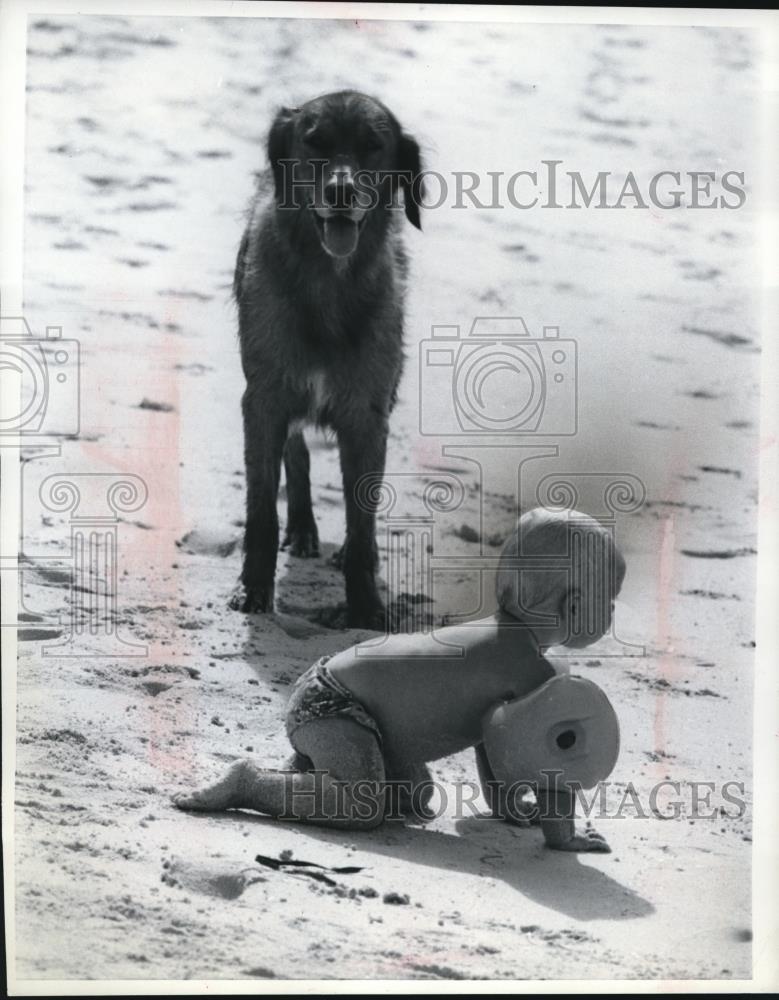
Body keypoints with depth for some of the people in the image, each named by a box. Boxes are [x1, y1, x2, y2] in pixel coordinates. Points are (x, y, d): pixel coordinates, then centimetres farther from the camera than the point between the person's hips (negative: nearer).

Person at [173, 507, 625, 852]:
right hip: (329, 702, -10)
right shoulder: (530, 666, -21)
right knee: (363, 807, -32)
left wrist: (499, 798, 21)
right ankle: (250, 784, -16)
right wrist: (560, 834, -15)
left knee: (415, 798, 26)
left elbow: (483, 717, 22)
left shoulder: (497, 632, 9)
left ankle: (308, 768, 26)